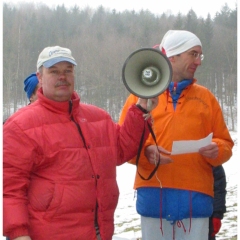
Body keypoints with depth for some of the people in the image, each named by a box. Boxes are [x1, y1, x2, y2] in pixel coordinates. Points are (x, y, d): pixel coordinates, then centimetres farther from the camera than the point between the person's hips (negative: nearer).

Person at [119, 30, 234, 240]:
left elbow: (225, 143, 13)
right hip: (153, 196, -1)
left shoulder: (205, 97, 12)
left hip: (195, 197, 1)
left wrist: (216, 150, -9)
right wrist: (145, 150, -15)